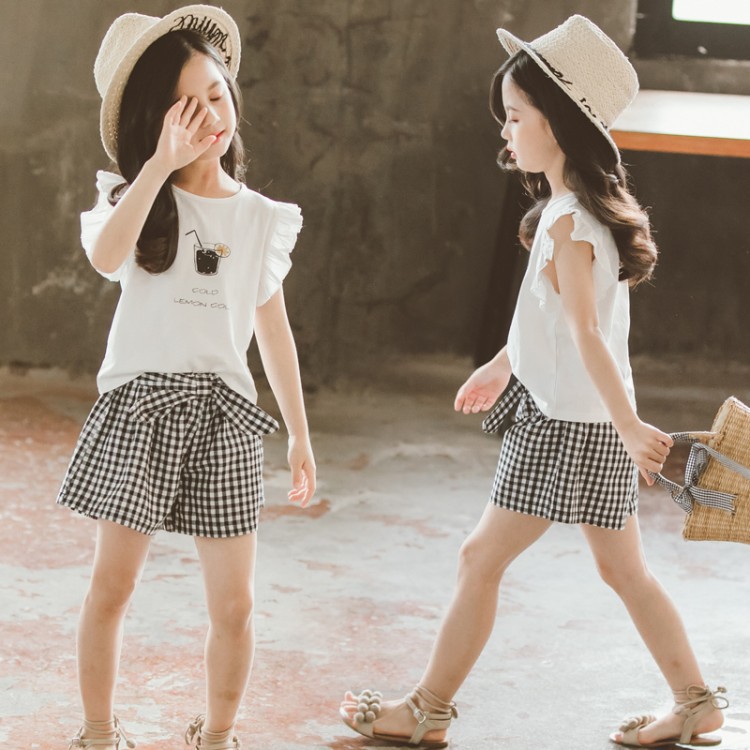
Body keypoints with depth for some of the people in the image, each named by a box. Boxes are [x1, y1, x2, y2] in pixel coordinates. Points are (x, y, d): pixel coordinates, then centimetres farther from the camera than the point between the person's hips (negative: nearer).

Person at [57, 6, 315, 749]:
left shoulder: (260, 218, 9)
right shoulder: (136, 200, 0)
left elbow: (273, 329, 15)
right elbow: (105, 256, -24)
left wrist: (300, 434, 16)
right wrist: (161, 161, -26)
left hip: (223, 412, 2)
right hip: (140, 404, -2)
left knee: (233, 602, 2)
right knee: (112, 584, 0)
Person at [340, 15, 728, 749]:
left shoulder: (566, 222, -20)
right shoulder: (594, 205, 8)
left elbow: (586, 333, -28)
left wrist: (628, 425, -32)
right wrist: (502, 365, 30)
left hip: (567, 426, -9)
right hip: (591, 422, 9)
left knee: (481, 558, 0)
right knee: (623, 569, 16)